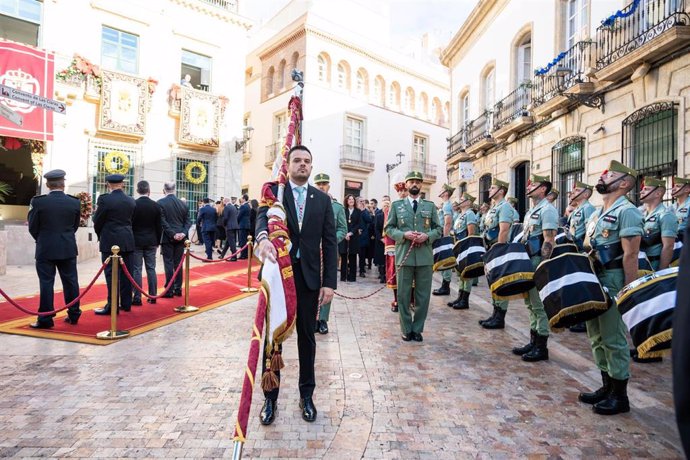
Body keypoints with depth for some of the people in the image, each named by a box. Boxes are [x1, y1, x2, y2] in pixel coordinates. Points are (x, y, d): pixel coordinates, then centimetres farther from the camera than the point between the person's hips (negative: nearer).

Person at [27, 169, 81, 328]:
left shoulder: (38, 202, -9)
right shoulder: (75, 202, -3)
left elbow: (33, 227, -1)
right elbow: (75, 226, 5)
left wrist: (41, 241, 17)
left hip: (45, 249, -2)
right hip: (68, 249, 2)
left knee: (46, 283, 3)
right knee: (70, 281, 10)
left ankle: (45, 319, 7)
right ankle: (74, 315, 19)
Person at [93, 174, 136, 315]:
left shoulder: (104, 199, -11)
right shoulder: (131, 200, 4)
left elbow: (97, 221, -4)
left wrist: (100, 234, 15)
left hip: (110, 242, -5)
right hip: (127, 241, 5)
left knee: (112, 274, -2)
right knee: (126, 273, 11)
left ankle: (112, 306, 1)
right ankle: (126, 303, 18)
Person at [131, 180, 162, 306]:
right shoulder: (156, 206, -1)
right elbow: (159, 226, 3)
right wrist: (157, 242, 13)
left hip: (136, 241, -2)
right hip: (151, 241, 2)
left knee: (136, 270, 2)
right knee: (151, 269, 8)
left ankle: (137, 298, 4)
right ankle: (152, 296, 12)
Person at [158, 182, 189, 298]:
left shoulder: (160, 203, -6)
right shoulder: (183, 203, 8)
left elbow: (162, 221, -14)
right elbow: (188, 221, 3)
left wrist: (173, 234, -13)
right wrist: (183, 233, -5)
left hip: (167, 238, -4)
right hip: (180, 238, 4)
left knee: (169, 264, 0)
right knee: (178, 263, 9)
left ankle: (169, 290, 4)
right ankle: (178, 289, 14)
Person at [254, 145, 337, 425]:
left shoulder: (322, 199, 7)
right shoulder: (273, 191, 3)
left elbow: (329, 242, 3)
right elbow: (263, 215, -18)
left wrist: (329, 282, -3)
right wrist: (263, 237, -42)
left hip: (309, 276, 2)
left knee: (307, 337, 12)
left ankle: (306, 395, 30)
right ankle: (270, 397, 26)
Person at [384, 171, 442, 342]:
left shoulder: (430, 206, 10)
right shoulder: (396, 205, 7)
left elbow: (438, 229, 10)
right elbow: (388, 228, 5)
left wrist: (427, 236, -11)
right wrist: (404, 235, -13)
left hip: (425, 256, 1)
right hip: (404, 255, -1)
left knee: (423, 295, 6)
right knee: (403, 295, 5)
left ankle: (417, 329, 20)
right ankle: (406, 329, 18)